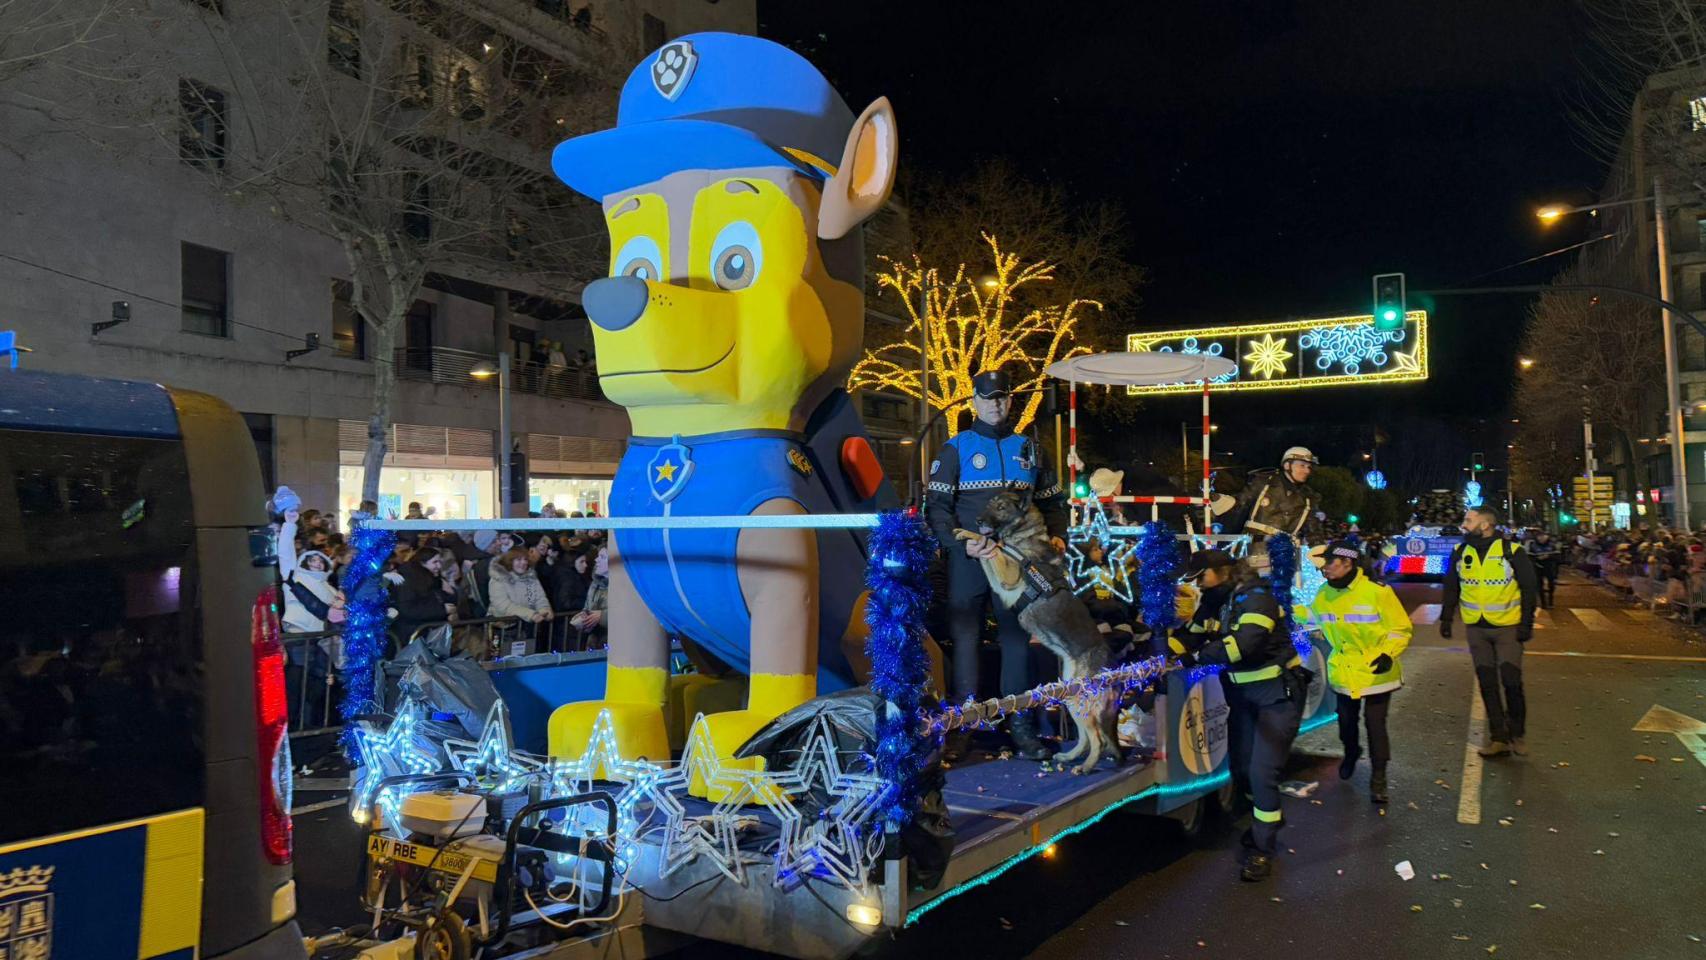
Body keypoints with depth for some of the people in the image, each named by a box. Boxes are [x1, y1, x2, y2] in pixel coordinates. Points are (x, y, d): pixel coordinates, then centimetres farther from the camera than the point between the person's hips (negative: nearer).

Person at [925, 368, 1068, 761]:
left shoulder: (1027, 448, 15)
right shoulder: (955, 448, 3)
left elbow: (1052, 501, 21)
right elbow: (936, 506, -3)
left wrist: (1056, 536, 3)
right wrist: (961, 544, -18)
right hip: (968, 558, -3)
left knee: (1018, 639, 5)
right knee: (965, 639, -2)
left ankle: (1021, 726, 12)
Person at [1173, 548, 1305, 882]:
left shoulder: (1256, 596, -21)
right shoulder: (1214, 602, 3)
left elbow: (1246, 642, -35)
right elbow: (1192, 636, 1)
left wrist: (1198, 656, -31)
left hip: (1277, 692, -8)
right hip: (1243, 692, 8)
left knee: (1262, 771, -11)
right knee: (1240, 768, 12)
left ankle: (1262, 849, 3)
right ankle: (1267, 817, 40)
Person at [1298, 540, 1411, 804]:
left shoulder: (1377, 592, -20)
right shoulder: (1324, 594, -3)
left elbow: (1401, 629, -13)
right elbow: (1312, 615, 18)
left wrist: (1388, 653, -26)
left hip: (1376, 672, -5)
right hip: (1343, 672, 5)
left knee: (1375, 725, -1)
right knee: (1346, 720, 19)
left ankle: (1378, 777, 13)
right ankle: (1351, 753, 48)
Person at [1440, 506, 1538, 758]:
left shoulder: (1512, 551, -10)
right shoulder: (1460, 552, 1)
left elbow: (1529, 588, -5)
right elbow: (1451, 588, 11)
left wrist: (1526, 623, -8)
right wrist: (1446, 619, 6)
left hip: (1507, 627, -4)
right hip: (1476, 629, 4)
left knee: (1511, 682, -2)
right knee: (1487, 683, 7)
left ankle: (1517, 735, 16)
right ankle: (1498, 737, 16)